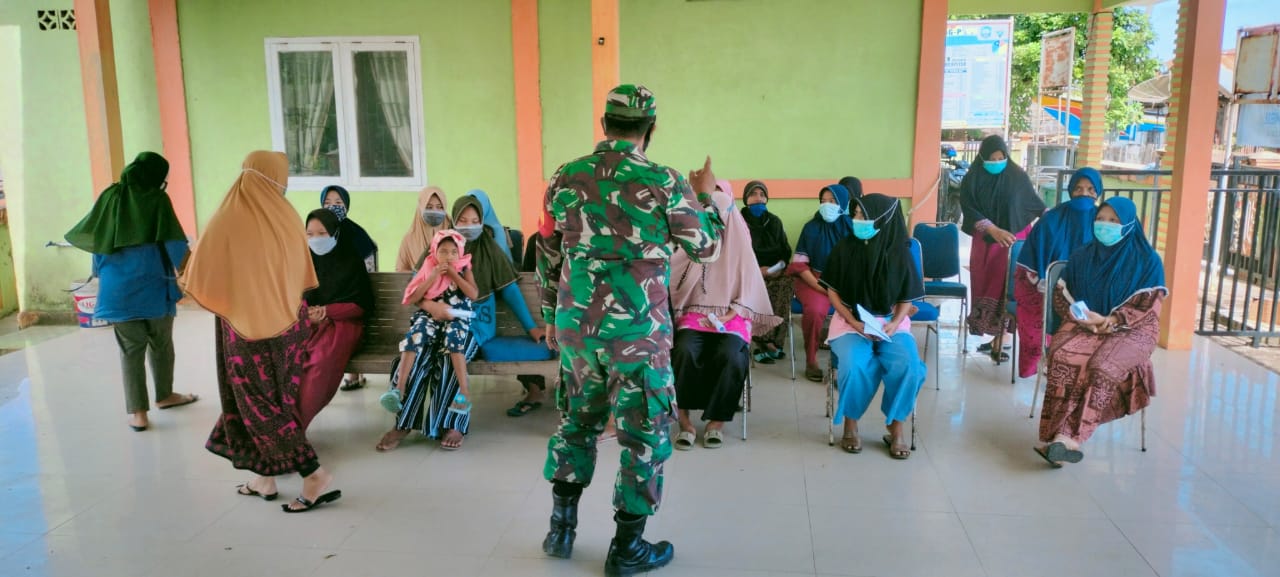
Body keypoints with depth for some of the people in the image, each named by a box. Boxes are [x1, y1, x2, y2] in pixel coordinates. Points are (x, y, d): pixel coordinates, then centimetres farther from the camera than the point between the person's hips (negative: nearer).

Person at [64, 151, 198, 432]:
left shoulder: (111, 197, 4)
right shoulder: (158, 199, -6)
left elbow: (90, 234, 11)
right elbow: (174, 242, -11)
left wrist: (102, 272, 24)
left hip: (118, 288, 2)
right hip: (154, 285, -2)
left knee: (130, 349, 6)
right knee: (161, 344, 16)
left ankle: (137, 412, 5)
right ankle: (164, 395, 31)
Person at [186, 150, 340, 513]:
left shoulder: (226, 221, -15)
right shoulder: (287, 218, -3)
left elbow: (201, 280, -8)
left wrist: (225, 301, 11)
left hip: (248, 327, -5)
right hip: (289, 323, 5)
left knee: (259, 404, 3)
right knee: (279, 399, 15)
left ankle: (316, 477, -3)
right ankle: (266, 479, 24)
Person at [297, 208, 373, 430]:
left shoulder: (350, 261, 3)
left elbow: (362, 304, 0)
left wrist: (326, 311, -11)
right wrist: (305, 310, -9)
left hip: (342, 322, -4)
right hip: (307, 322, 4)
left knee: (322, 361, -37)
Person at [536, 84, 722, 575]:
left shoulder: (564, 178, 1)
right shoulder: (664, 183, -11)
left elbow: (547, 259, 8)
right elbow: (707, 249, 2)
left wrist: (551, 318, 21)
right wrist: (706, 196, 18)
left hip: (577, 328, 4)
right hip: (638, 332, -4)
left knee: (576, 422, 21)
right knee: (644, 434, 10)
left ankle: (561, 527, 27)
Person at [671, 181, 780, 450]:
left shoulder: (738, 243, 7)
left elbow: (748, 289, 5)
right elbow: (672, 280, 1)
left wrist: (726, 318, -9)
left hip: (732, 316, 0)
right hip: (695, 314, 1)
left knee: (730, 355, -32)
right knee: (684, 351, -32)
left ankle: (717, 421, -17)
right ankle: (684, 420, -22)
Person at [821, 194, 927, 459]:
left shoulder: (899, 253, -4)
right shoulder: (845, 249, -4)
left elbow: (906, 299, 3)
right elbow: (833, 291, 1)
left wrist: (894, 324, -15)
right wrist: (854, 323, -11)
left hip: (891, 322, 1)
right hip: (851, 321, -1)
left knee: (908, 366, -27)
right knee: (854, 365, -31)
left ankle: (897, 427, -4)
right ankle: (851, 423, -5)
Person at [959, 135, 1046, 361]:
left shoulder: (1017, 176, -5)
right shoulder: (972, 180, -6)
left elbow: (1034, 202, 7)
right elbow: (970, 211, -14)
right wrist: (994, 230, -27)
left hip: (1014, 240, -2)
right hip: (985, 242, 2)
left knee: (1007, 289, -6)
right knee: (985, 288, 5)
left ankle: (999, 341, -3)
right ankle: (996, 337, 16)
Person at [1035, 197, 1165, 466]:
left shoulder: (1147, 260, 4)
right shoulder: (1081, 257, 14)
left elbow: (1150, 303, -3)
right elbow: (1061, 295, 12)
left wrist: (1113, 320, -19)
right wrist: (1080, 315, -10)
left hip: (1131, 330, -2)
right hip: (1083, 325, 2)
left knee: (1102, 367, -35)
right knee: (1062, 357, -32)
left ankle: (1067, 436, -40)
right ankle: (1066, 438, -38)